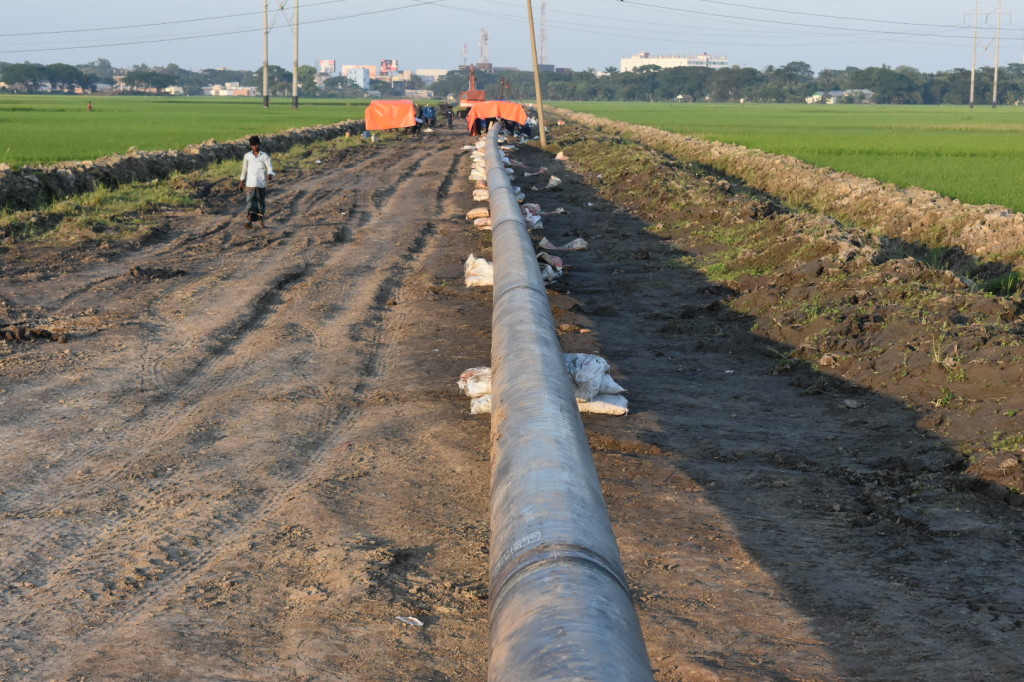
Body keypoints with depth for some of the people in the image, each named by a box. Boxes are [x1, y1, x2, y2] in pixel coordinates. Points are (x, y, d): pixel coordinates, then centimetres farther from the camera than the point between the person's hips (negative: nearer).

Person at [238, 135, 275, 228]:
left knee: (261, 202, 9)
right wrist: (241, 181, 21)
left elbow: (270, 169, -3)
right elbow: (244, 169, 17)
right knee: (250, 201, -14)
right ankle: (249, 221, -26)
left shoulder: (265, 156, 2)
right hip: (250, 184, 0)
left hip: (261, 184, 0)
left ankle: (261, 220, 27)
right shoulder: (247, 156, 6)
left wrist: (270, 175, -25)